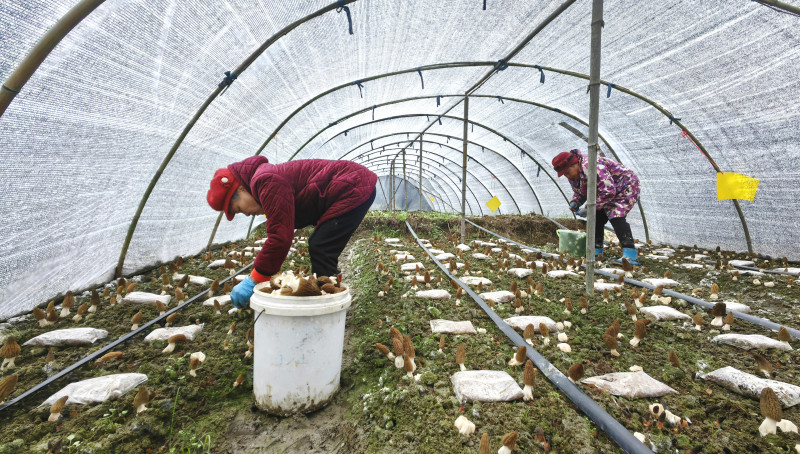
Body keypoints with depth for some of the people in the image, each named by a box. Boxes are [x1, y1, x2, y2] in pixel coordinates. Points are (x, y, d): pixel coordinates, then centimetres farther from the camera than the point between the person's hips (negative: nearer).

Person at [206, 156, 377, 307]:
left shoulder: (266, 181, -19)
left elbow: (280, 237, -23)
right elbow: (279, 234, 19)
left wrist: (253, 282, -14)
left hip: (354, 189, -11)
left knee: (320, 251, -12)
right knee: (317, 247, 17)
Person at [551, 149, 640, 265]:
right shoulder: (573, 176, -2)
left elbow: (608, 191, -34)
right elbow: (579, 193, 13)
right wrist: (575, 202, -10)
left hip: (626, 187, -10)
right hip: (608, 190, 10)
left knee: (615, 216, -25)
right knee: (597, 217, 4)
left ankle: (630, 254, -25)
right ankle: (596, 251, 13)